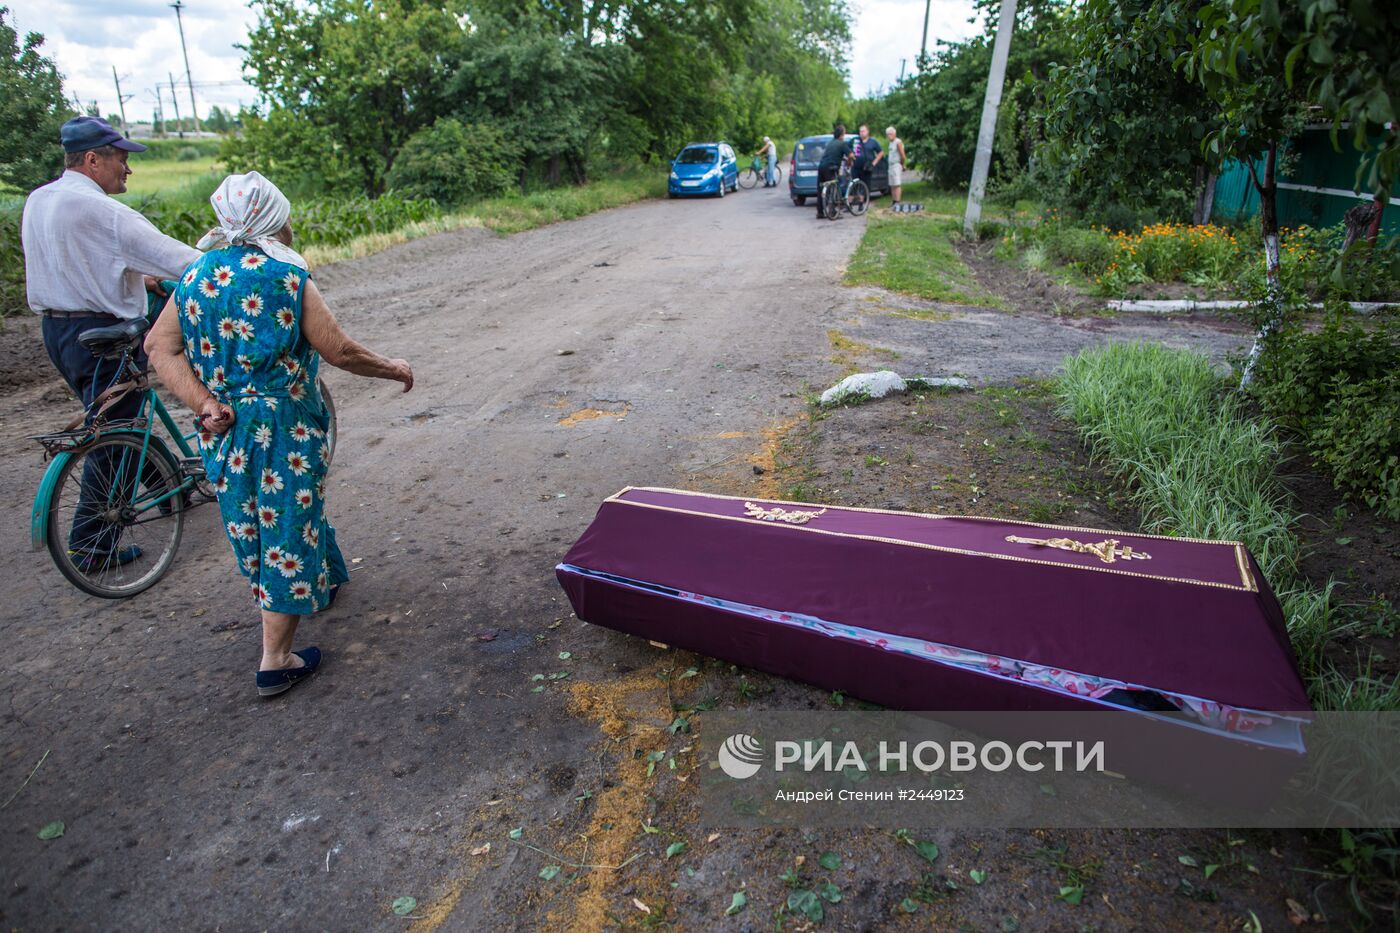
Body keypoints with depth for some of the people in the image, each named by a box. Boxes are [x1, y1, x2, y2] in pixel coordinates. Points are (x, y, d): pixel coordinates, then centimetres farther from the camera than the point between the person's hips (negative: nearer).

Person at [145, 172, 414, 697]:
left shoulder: (196, 276, 3)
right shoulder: (287, 279, -14)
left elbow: (159, 345, -3)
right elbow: (340, 353, -15)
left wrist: (203, 402, -8)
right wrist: (395, 369, 0)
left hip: (224, 431, 7)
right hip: (284, 431, -6)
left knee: (251, 521, 23)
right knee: (287, 528, 3)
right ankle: (275, 662, 9)